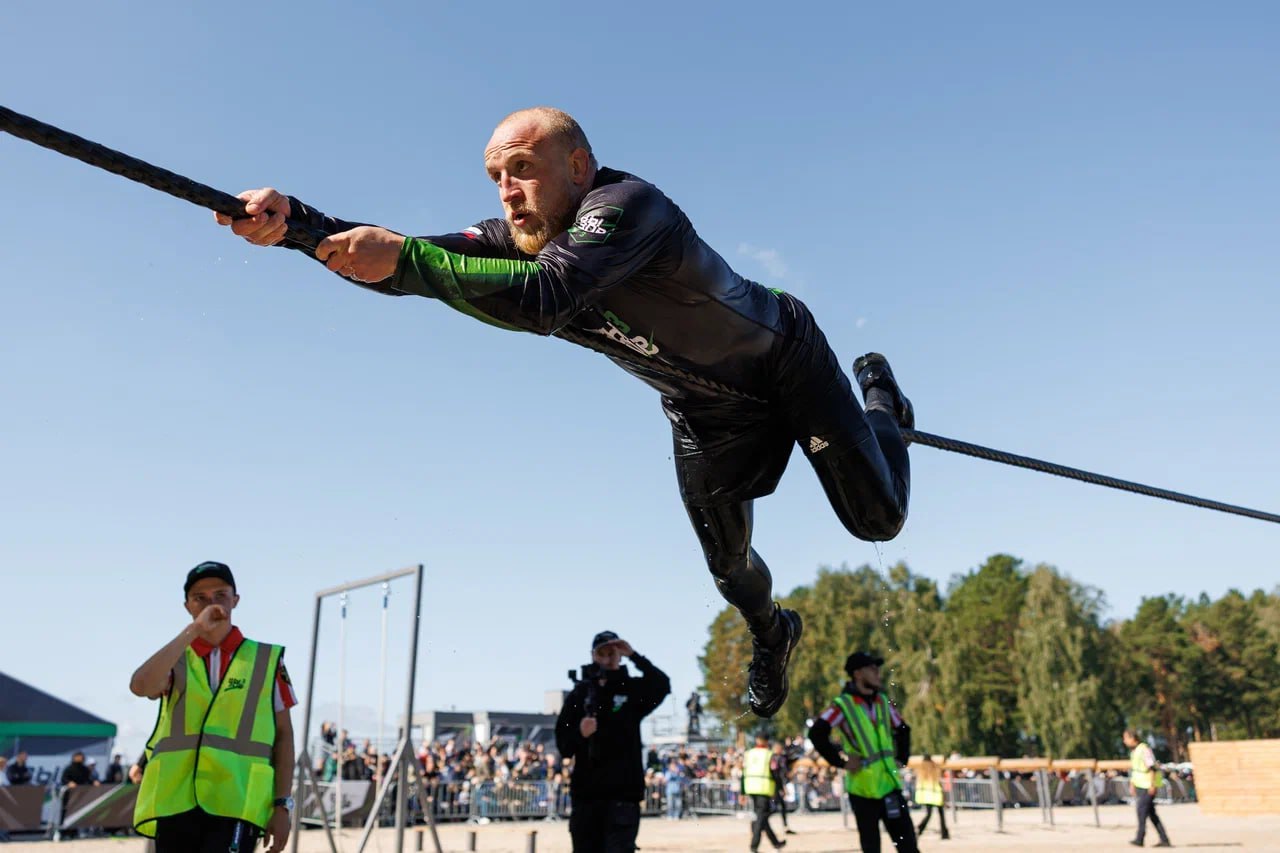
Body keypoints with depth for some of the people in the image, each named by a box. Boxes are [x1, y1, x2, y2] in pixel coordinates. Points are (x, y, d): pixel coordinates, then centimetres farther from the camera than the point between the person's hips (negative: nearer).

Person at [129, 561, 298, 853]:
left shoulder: (266, 659, 8)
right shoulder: (176, 660, 12)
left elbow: (283, 734, 8)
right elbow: (140, 686, -11)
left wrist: (282, 805, 2)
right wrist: (193, 630, -15)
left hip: (236, 804, -2)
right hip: (175, 803, 3)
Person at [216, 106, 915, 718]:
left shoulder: (624, 205, -37)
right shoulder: (516, 240, -15)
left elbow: (546, 298, -54)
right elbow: (399, 265, -24)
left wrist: (402, 256, -58)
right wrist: (293, 221, -40)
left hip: (788, 359, -5)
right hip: (702, 408, 5)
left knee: (876, 517, 5)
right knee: (727, 563, 8)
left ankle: (878, 394, 38)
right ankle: (770, 637, 46)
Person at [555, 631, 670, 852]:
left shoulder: (632, 689, 6)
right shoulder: (579, 694, 7)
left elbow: (663, 685, -16)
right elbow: (563, 744, 3)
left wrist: (633, 655, -22)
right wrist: (580, 733, -18)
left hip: (624, 792, -2)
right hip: (586, 791, 2)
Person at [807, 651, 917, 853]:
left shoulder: (882, 701, 7)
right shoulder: (843, 705, -12)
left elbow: (903, 730, 23)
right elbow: (816, 734, -23)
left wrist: (902, 757, 11)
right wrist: (841, 761, -20)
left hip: (890, 785, 5)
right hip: (863, 790, -5)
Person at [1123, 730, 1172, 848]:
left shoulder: (1144, 749, -16)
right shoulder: (1133, 751, 14)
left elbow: (1152, 768, -19)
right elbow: (1133, 770, 21)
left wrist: (1152, 785, -21)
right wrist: (1131, 785, 20)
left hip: (1148, 786, -9)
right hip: (1140, 786, 9)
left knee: (1142, 810, -9)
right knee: (1151, 813, 8)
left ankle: (1140, 838, -6)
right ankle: (1164, 839, 11)